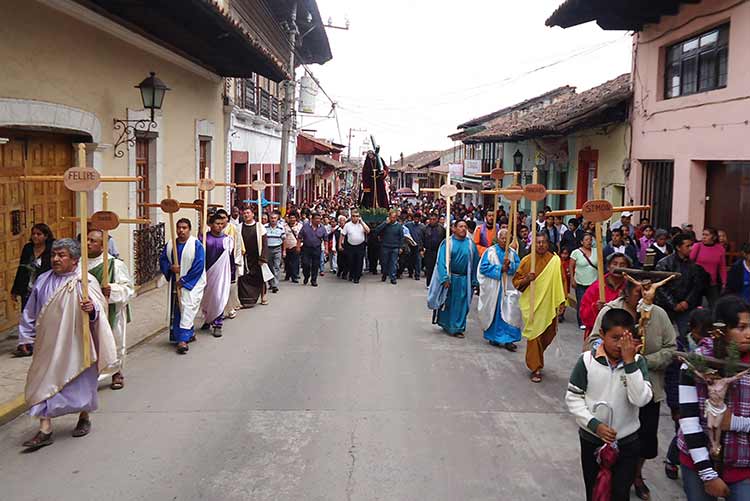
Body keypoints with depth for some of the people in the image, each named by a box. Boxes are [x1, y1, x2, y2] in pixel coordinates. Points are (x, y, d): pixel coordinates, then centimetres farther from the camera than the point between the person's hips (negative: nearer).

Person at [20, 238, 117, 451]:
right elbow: (32, 311, 13)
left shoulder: (85, 281, -12)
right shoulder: (43, 280, 3)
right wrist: (29, 335, 14)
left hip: (75, 342, -4)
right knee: (43, 381, -1)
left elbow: (99, 308, -18)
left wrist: (92, 309, -40)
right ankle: (45, 430, 5)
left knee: (81, 381, 10)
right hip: (49, 343, 4)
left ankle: (84, 418, 33)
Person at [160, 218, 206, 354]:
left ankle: (183, 339, -14)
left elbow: (198, 266, -13)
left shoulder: (196, 245, -9)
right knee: (177, 310, 11)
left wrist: (183, 280, -15)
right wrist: (170, 267, -12)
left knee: (187, 310, -12)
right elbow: (162, 260, 10)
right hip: (175, 284, 6)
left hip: (191, 283, -6)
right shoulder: (170, 244, 7)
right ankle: (190, 333, 26)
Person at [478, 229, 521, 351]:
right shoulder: (490, 251, -1)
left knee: (508, 313, -4)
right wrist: (500, 268, -13)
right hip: (493, 288, -2)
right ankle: (493, 337, 20)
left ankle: (507, 339, -3)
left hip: (508, 287, 2)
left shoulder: (512, 253, 9)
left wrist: (509, 265, -17)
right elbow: (484, 267, -9)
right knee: (493, 312, 5)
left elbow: (519, 267, 1)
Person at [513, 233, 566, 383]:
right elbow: (516, 281, 2)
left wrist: (561, 302, -1)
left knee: (548, 334, 11)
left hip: (548, 304, 2)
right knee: (534, 334, -5)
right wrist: (526, 279, -18)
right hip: (532, 303, -2)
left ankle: (534, 357, 38)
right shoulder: (527, 260, -3)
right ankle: (535, 368, 5)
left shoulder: (555, 260, 0)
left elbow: (560, 281, 4)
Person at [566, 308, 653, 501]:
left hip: (627, 443, 0)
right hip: (592, 440, 0)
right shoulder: (587, 360, -12)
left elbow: (641, 399, -23)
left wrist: (629, 361, -27)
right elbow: (573, 398, -7)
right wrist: (594, 425, -18)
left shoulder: (637, 361, -10)